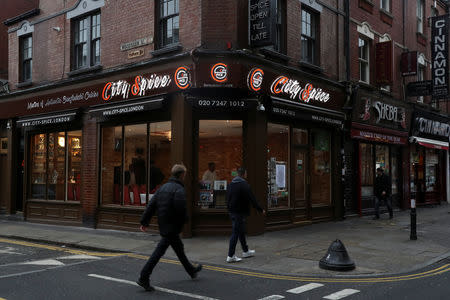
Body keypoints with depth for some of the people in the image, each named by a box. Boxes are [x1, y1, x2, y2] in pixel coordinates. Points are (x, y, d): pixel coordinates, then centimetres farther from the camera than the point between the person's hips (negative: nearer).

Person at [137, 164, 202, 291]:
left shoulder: (163, 187, 10)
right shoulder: (179, 190, -15)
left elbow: (151, 205, 7)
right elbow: (180, 209, -24)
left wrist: (145, 221, 7)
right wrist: (184, 219, -4)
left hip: (163, 224, 9)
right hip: (172, 226, -9)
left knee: (179, 248, 21)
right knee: (159, 251, -7)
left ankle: (191, 271, 38)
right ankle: (144, 278, -6)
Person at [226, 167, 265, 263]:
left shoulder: (231, 184, 9)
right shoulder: (244, 185, -16)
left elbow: (227, 198, 16)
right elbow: (252, 199, -16)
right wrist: (261, 210, -8)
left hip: (232, 211, 9)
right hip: (240, 212, -9)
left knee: (241, 231, 20)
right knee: (236, 233, -5)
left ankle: (245, 251, 33)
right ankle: (230, 256, -3)